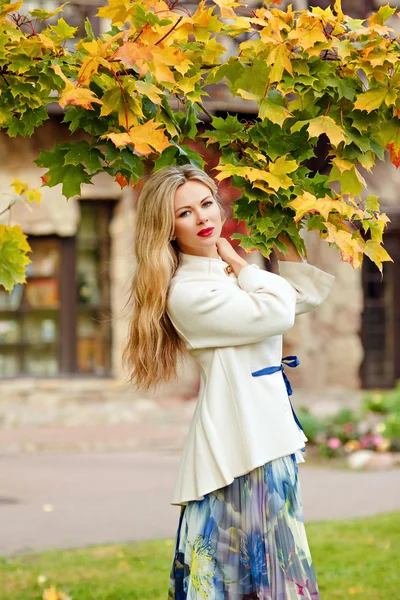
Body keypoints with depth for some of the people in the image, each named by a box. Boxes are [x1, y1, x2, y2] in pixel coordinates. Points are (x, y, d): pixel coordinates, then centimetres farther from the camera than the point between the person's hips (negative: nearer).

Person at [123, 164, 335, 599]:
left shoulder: (231, 272, 14)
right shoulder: (187, 292, -14)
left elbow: (304, 297, 21)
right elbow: (276, 313, -19)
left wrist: (284, 241, 16)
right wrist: (239, 266, -5)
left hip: (266, 429, 9)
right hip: (240, 437, -9)